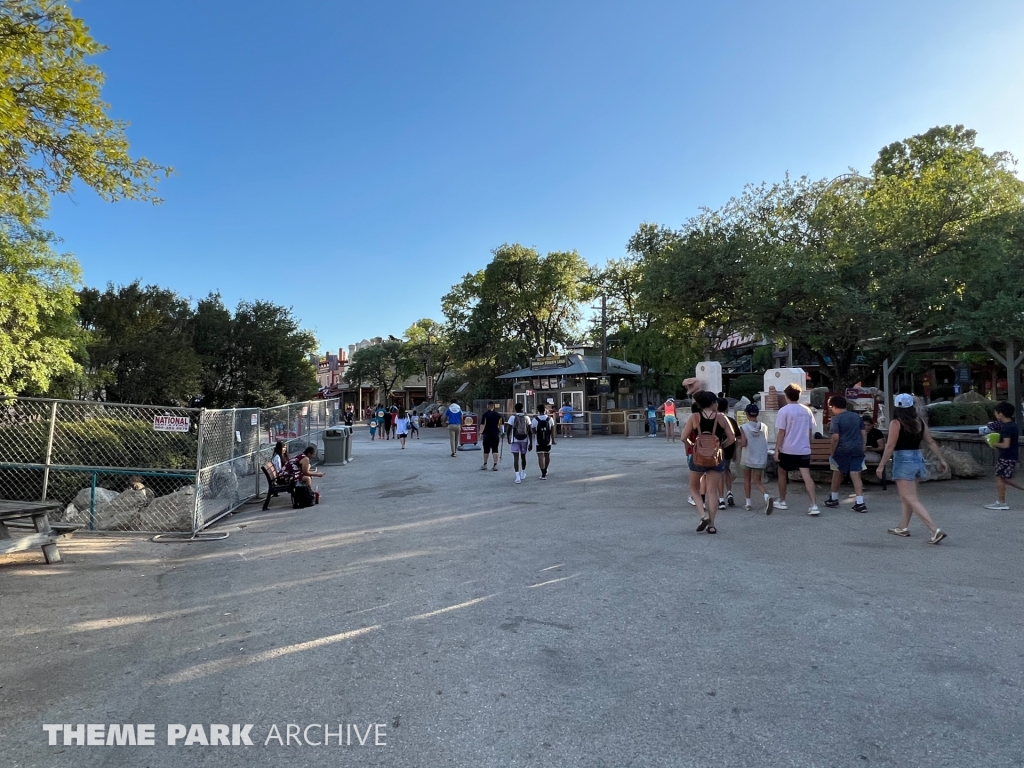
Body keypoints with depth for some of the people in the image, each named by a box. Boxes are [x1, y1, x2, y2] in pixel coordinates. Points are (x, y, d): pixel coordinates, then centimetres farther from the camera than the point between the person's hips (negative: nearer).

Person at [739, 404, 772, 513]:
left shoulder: (744, 428, -11)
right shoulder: (764, 427, -1)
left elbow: (743, 443, -17)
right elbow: (765, 442, 7)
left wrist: (739, 443, 3)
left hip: (748, 458, -2)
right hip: (761, 459, 2)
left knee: (746, 478, 18)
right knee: (757, 481, 7)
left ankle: (748, 503, 18)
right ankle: (767, 496, -23)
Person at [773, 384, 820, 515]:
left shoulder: (784, 410, -10)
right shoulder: (807, 410, 5)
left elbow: (781, 433, -12)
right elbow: (810, 431, 12)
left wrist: (776, 450, -8)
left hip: (787, 450, -4)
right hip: (804, 450, 4)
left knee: (782, 474, 15)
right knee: (807, 476, -2)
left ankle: (782, 502, 24)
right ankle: (814, 505, -10)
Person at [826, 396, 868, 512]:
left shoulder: (836, 419, -8)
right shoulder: (857, 416, 10)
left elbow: (835, 438, -15)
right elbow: (864, 434, 11)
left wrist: (832, 453, -7)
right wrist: (862, 448, 17)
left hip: (842, 450, -4)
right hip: (857, 450, 5)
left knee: (837, 473, 12)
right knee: (855, 474, 1)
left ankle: (834, 499, 26)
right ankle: (860, 503, -8)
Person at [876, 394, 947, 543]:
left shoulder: (896, 423, -13)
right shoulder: (919, 422, 6)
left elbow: (890, 446, -15)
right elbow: (931, 442, 10)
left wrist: (881, 466, -10)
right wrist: (941, 459, 19)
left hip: (903, 461, -8)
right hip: (918, 459, 8)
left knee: (911, 499, -5)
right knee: (906, 496, 20)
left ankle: (935, 530, -14)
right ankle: (903, 528, 29)